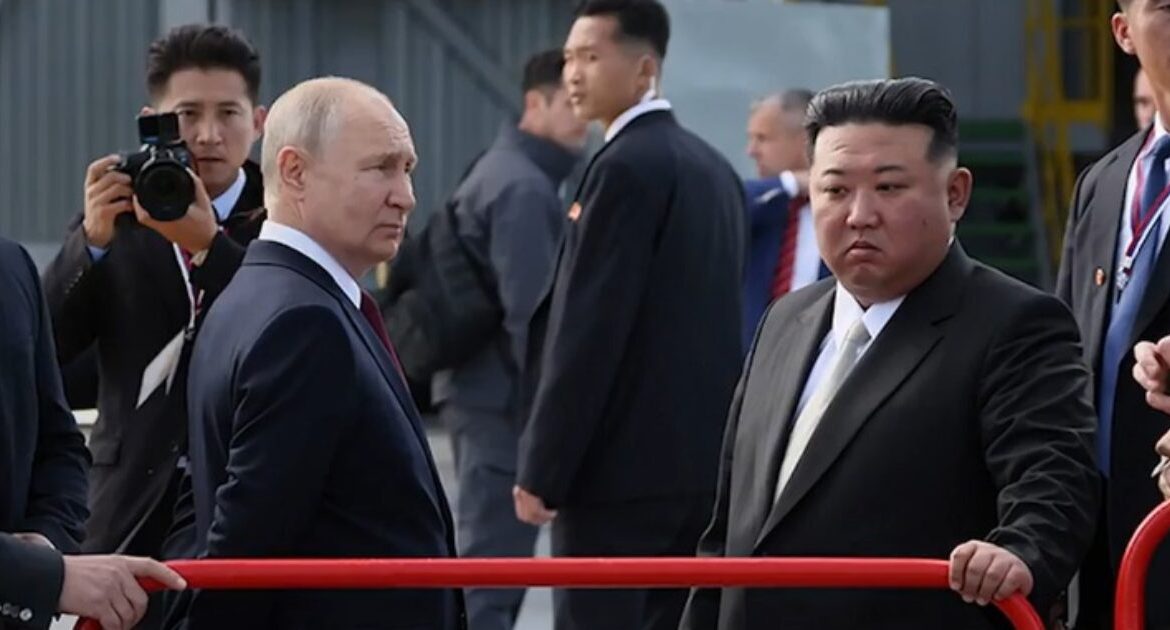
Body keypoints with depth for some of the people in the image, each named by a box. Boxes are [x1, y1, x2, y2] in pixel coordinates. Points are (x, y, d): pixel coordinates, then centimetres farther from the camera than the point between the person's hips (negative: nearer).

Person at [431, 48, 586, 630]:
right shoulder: (524, 187, -15)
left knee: (485, 559, 15)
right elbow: (529, 312, -21)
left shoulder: (501, 171, 16)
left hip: (482, 389, 10)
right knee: (493, 563, -10)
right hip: (505, 398, -10)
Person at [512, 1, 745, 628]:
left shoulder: (626, 167, -14)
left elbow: (588, 330, -18)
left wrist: (542, 469, -15)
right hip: (702, 454, 9)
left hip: (623, 461, -9)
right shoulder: (712, 166, 14)